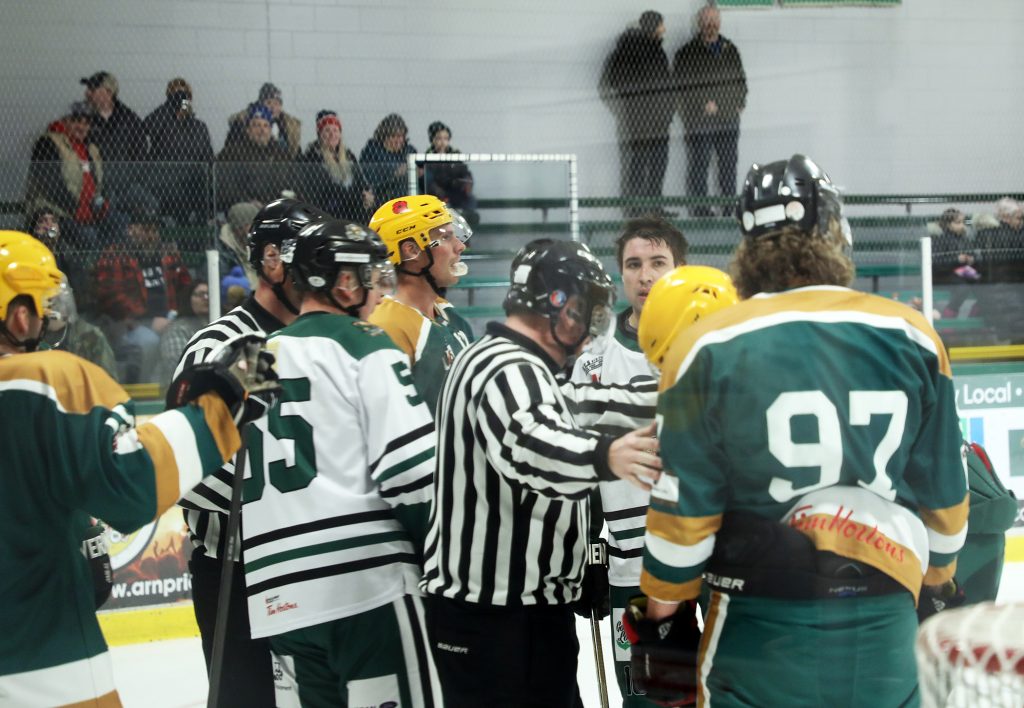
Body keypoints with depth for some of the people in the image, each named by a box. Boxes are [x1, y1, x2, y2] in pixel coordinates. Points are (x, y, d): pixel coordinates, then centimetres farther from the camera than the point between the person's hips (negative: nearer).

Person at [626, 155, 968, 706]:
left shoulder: (709, 348, -8)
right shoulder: (912, 337, -1)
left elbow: (682, 507, -6)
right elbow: (943, 492, 8)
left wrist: (663, 611, 7)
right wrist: (934, 581, 24)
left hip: (761, 626, -2)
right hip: (883, 628, 3)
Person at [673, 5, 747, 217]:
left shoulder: (730, 50, 13)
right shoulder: (687, 53, -3)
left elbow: (740, 80, 22)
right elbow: (681, 87, -6)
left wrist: (739, 102, 7)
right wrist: (703, 104, -12)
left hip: (728, 121, 5)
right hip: (698, 123, -5)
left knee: (729, 167, 9)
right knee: (698, 168, -4)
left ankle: (730, 210, 16)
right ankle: (699, 210, 1)